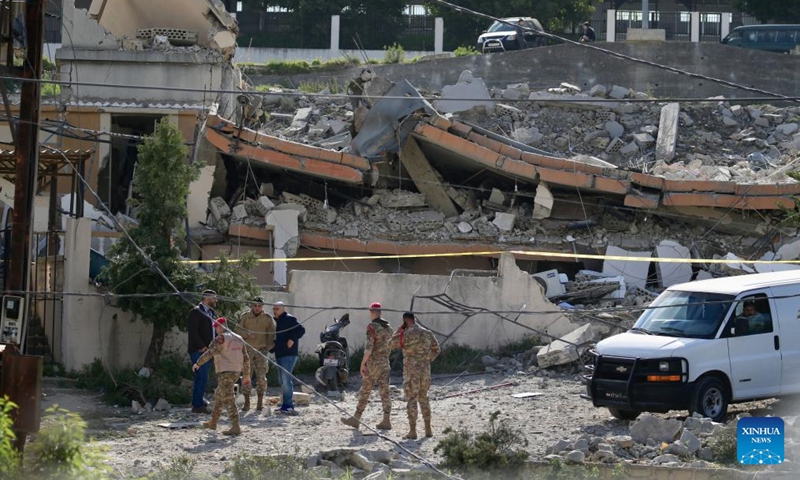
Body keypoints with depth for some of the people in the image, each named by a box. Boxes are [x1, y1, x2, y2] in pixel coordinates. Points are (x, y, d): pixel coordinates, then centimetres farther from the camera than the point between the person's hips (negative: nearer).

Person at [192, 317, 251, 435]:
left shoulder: (220, 339, -9)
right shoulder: (238, 338, 15)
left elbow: (209, 353, -17)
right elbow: (246, 358, 17)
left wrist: (198, 364, -6)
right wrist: (247, 375, 21)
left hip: (225, 372, -9)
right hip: (236, 371, 9)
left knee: (228, 399, -10)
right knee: (219, 395, 23)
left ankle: (236, 427, -17)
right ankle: (213, 422, 32)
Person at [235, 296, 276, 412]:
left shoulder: (268, 318, 7)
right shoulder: (245, 317, 7)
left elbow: (272, 334, 7)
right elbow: (237, 330, 2)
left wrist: (270, 345, -8)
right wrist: (247, 334, -16)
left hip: (261, 350, 0)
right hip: (247, 350, 0)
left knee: (261, 376, -2)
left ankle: (260, 402, 7)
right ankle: (246, 402, 7)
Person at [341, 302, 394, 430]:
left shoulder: (372, 327, -13)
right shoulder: (388, 327, 11)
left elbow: (369, 347, -19)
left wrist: (362, 364, -15)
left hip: (373, 362, -6)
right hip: (385, 362, 6)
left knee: (364, 391, 1)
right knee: (384, 391, 4)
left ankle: (356, 418, 6)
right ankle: (386, 420, -2)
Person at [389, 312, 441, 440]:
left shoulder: (406, 334, -12)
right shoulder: (427, 333, 5)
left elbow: (391, 345, 0)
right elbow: (437, 349, 14)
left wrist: (399, 329, 6)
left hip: (411, 370, -5)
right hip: (425, 370, 5)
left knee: (411, 400, -1)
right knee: (423, 398, 17)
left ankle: (412, 431, -3)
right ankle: (428, 429, 16)